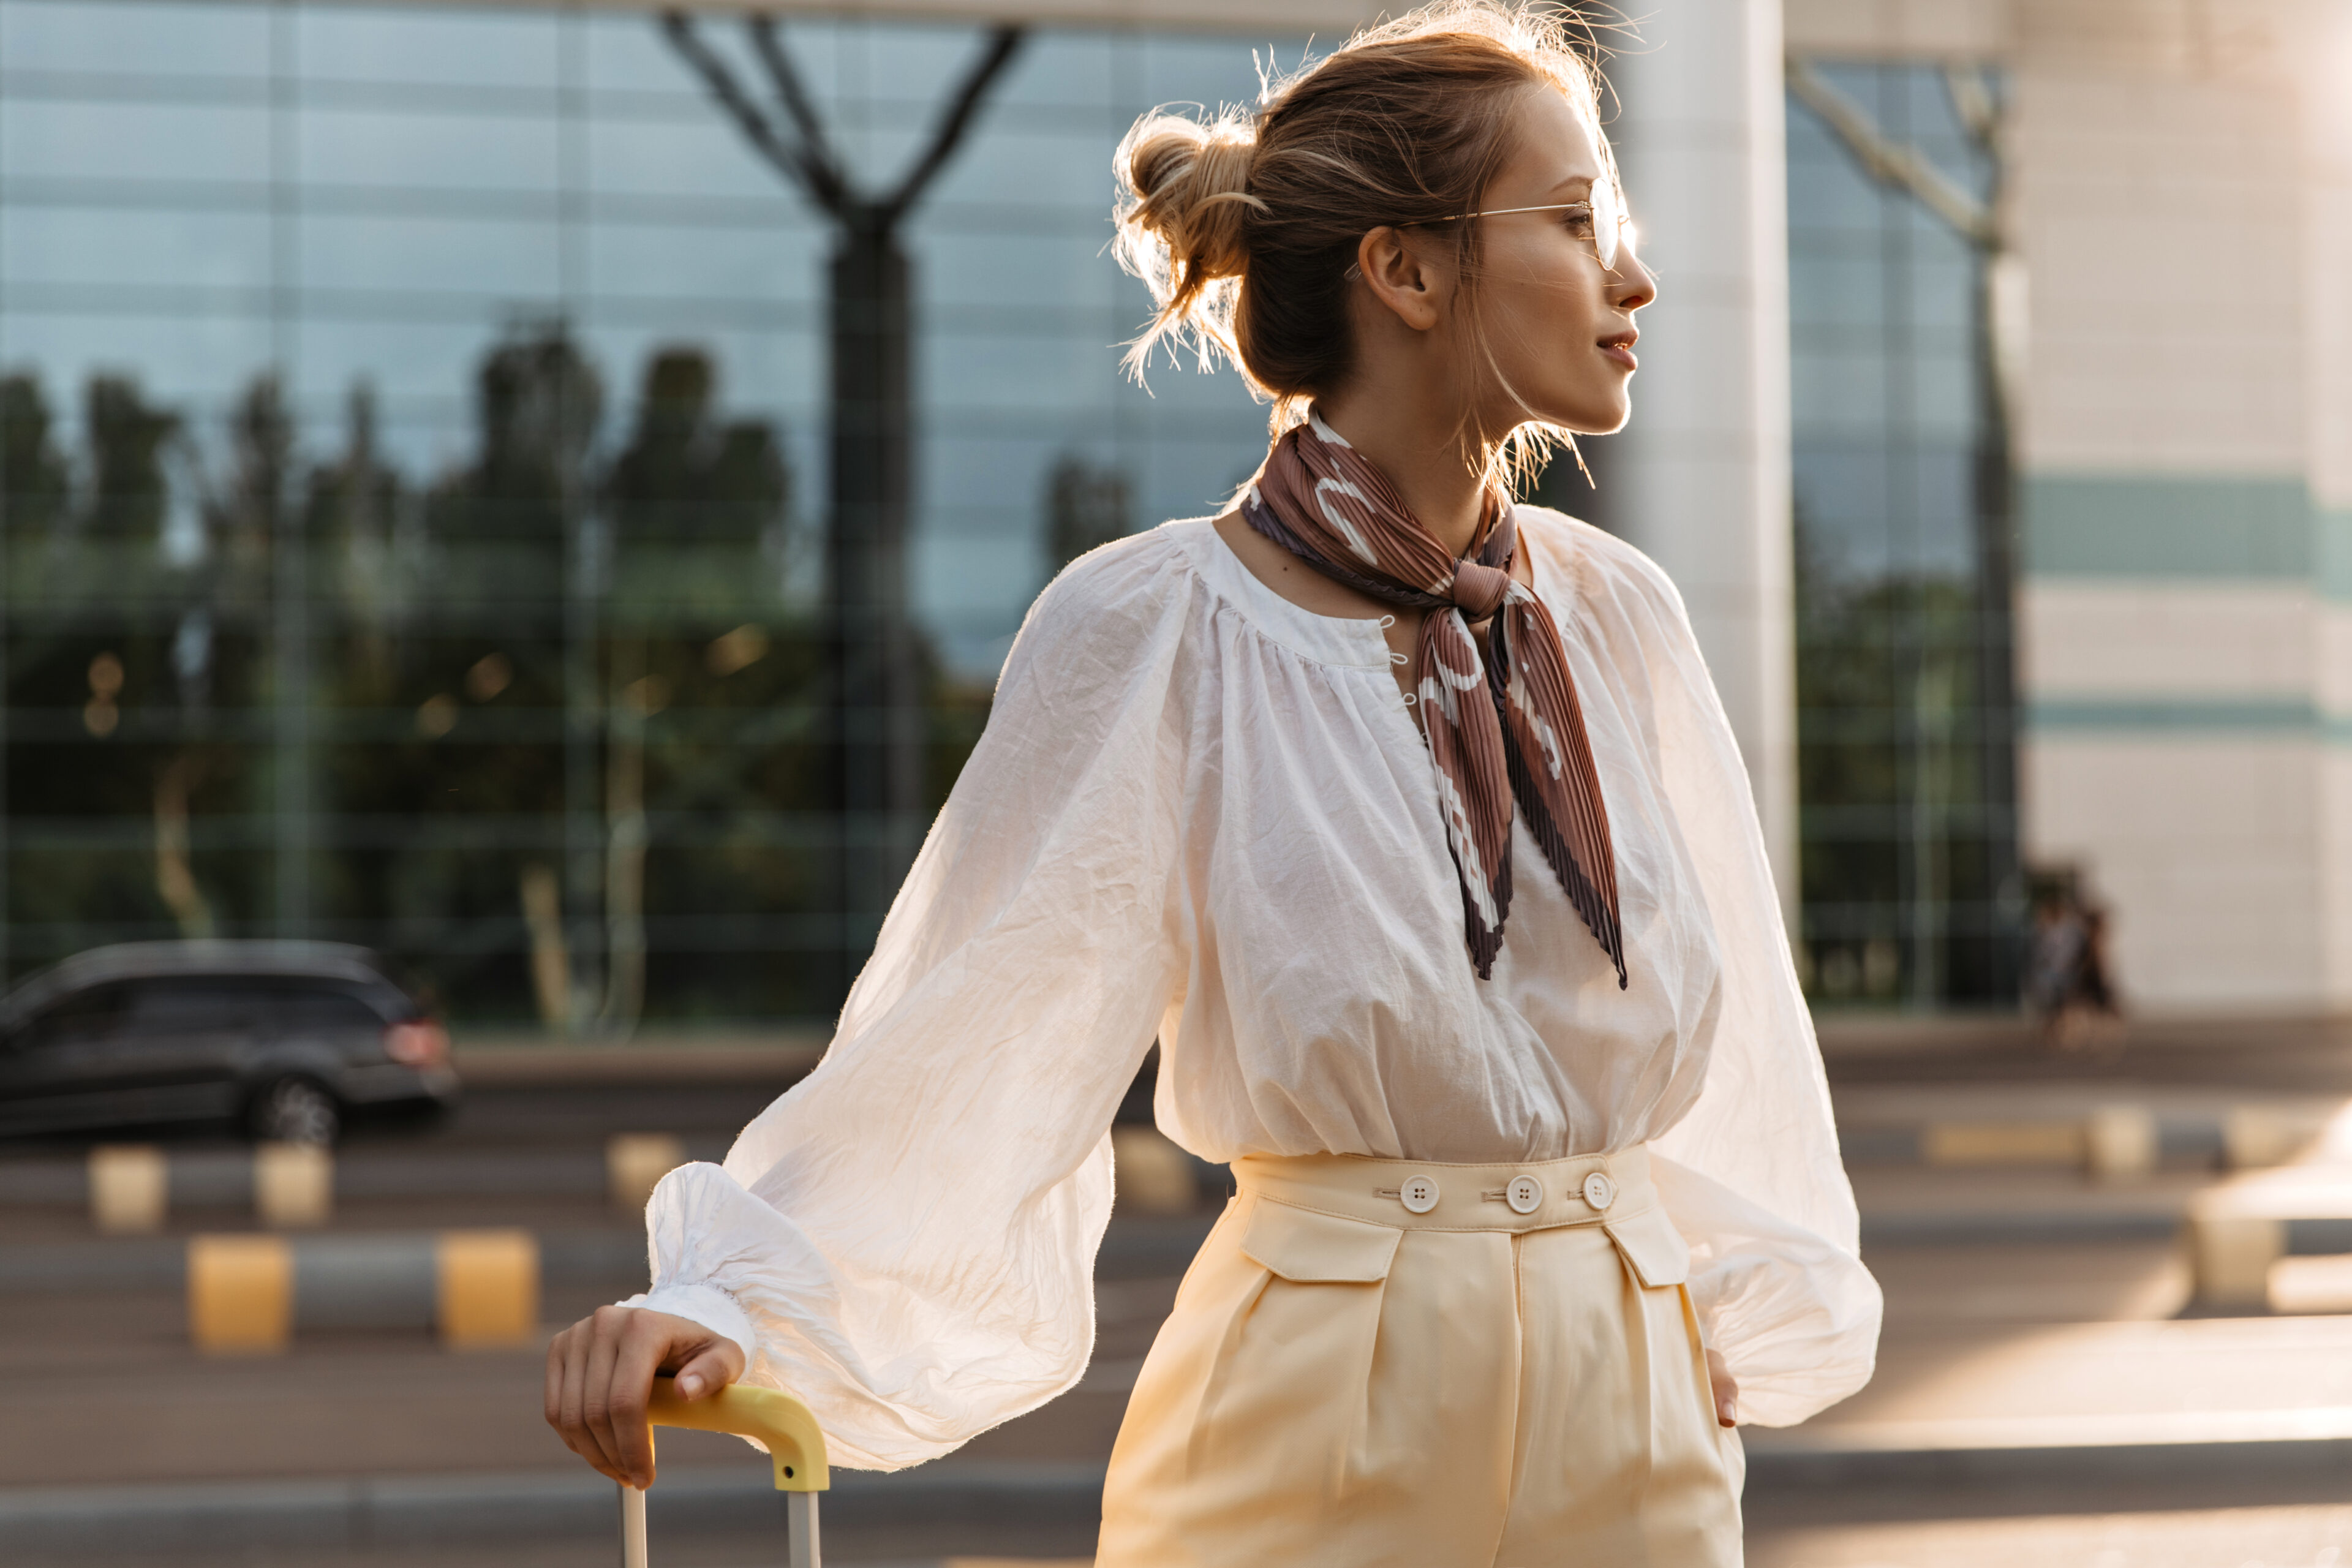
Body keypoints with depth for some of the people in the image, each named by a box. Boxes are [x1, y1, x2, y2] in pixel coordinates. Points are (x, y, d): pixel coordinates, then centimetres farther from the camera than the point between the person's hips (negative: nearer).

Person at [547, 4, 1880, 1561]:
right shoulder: (1158, 632, -9)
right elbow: (968, 1035, -14)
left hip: (1632, 1431, 5)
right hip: (1315, 1441, -5)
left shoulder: (1615, 617, 6)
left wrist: (1734, 1314, 14)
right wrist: (731, 1302, -25)